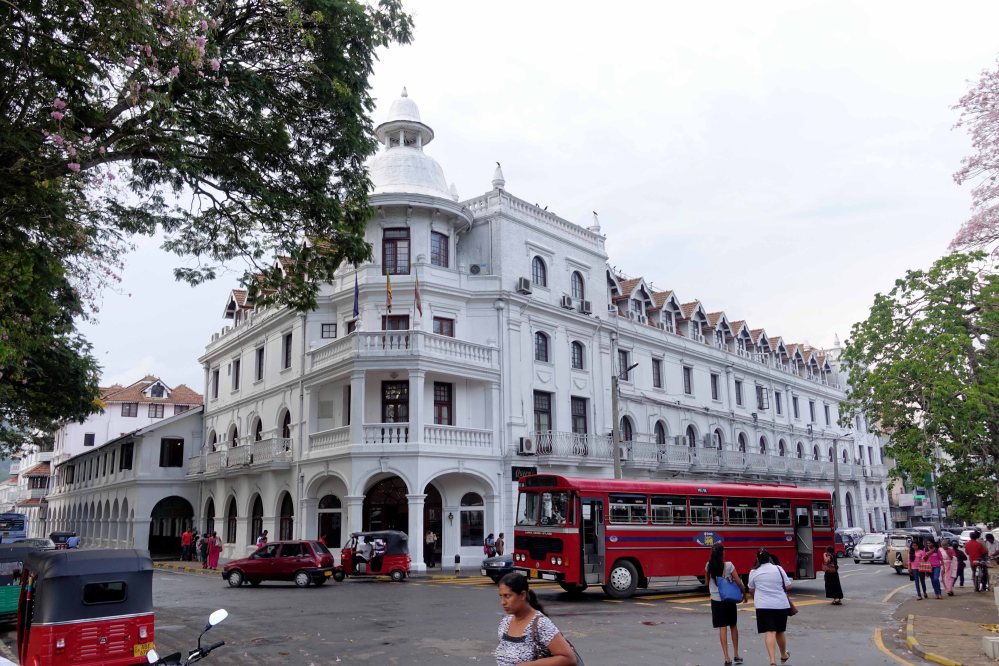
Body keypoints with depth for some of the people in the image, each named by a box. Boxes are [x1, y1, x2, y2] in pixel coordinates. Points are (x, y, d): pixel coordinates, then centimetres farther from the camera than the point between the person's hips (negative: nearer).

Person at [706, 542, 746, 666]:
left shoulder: (708, 566, -4)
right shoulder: (728, 565, -13)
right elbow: (739, 582, -9)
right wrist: (744, 594, 6)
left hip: (716, 600, 1)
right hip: (730, 599, -1)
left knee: (722, 628, 2)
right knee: (733, 626, 16)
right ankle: (736, 655, 23)